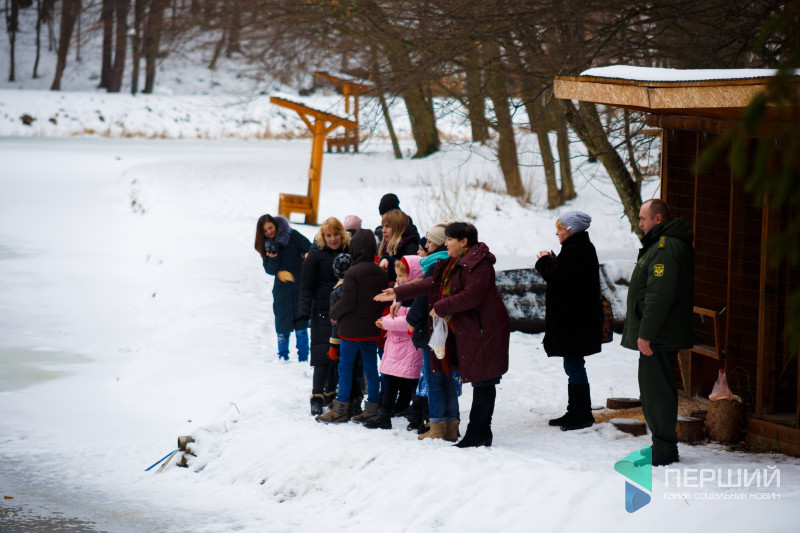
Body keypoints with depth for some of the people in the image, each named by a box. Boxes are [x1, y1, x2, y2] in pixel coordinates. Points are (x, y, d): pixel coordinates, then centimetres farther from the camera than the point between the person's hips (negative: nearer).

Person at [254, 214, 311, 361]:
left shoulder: (292, 236, -4)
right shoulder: (266, 245, 5)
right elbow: (270, 270, 0)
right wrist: (273, 256, -17)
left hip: (300, 287, -2)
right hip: (282, 288, 2)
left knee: (301, 325, -3)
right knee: (283, 326, 2)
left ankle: (303, 359, 5)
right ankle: (283, 358, 15)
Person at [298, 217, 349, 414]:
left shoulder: (348, 252, 8)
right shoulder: (316, 255, -4)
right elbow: (306, 287, -4)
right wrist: (305, 312, -12)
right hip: (323, 312, -4)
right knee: (324, 354, -11)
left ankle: (330, 394, 20)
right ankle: (316, 398, -6)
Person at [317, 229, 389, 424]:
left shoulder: (352, 272, -17)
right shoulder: (381, 272, 4)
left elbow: (347, 301, -17)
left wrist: (334, 313, 0)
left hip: (352, 328, -6)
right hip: (372, 329, 6)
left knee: (345, 366, 2)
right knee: (371, 368, 10)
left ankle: (341, 410, 4)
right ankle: (372, 409, 12)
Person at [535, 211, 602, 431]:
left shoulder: (574, 251, -18)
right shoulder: (583, 248, 15)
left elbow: (560, 279, -23)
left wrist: (545, 262, -7)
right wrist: (552, 262, 9)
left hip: (573, 320, -11)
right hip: (579, 319, 11)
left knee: (574, 365, -6)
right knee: (574, 365, 16)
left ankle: (582, 414, -2)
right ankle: (574, 412, 23)